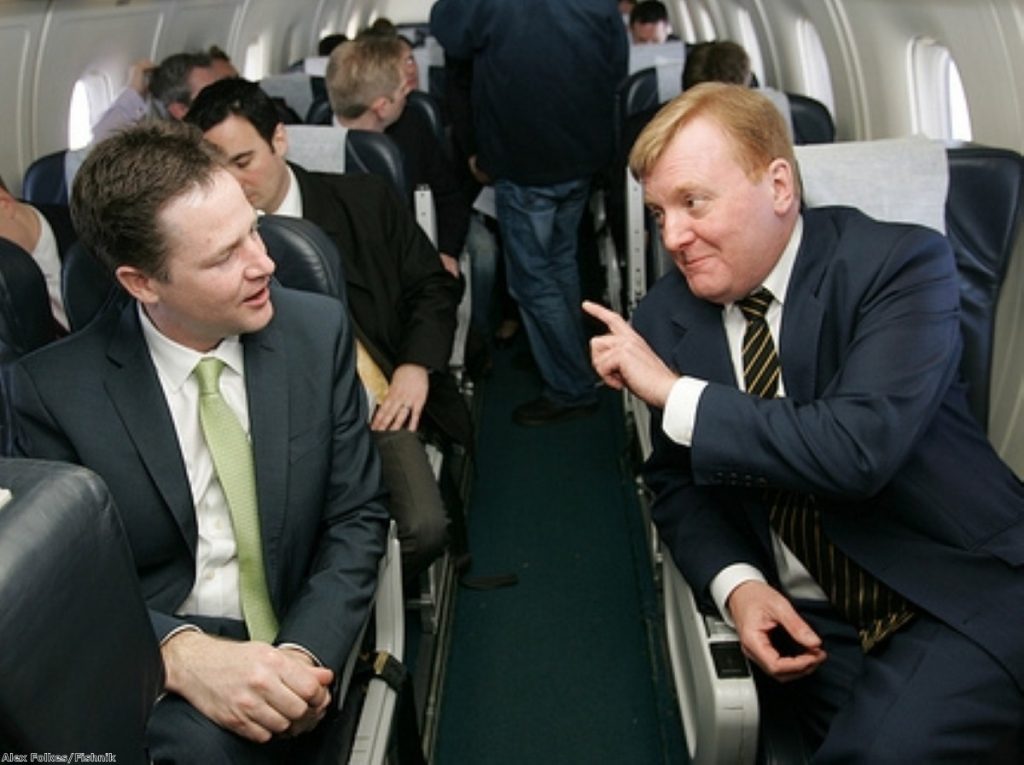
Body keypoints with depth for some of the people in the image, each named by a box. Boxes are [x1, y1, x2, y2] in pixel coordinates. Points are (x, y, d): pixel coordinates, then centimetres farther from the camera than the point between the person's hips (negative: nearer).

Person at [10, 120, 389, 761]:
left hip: (297, 642, 0)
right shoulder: (54, 389, -8)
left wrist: (306, 652, -17)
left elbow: (358, 515, 0)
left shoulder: (319, 331, -5)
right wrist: (180, 652, -24)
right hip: (148, 669, 1)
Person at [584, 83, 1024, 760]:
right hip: (811, 624, 3)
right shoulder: (665, 318, 1)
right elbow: (675, 481, 10)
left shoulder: (899, 263, -11)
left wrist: (676, 394, -19)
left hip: (965, 589, -3)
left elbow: (857, 446, -26)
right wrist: (736, 583, -9)